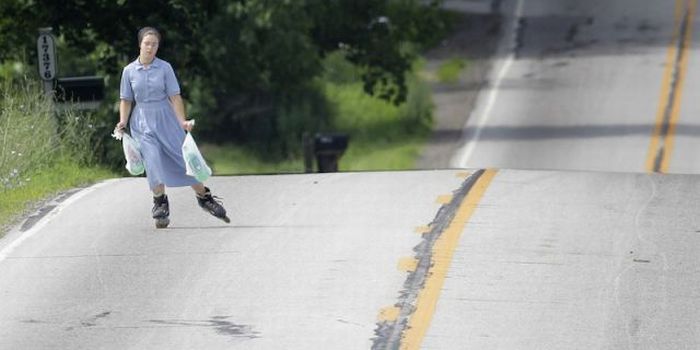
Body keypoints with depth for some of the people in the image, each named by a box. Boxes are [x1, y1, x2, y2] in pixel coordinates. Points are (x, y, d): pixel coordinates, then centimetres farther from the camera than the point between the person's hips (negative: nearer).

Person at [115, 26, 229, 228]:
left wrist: (182, 121, -13)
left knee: (184, 159, 0)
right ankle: (160, 206, -4)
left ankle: (204, 197, 16)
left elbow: (175, 97, -3)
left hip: (166, 120, 0)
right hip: (143, 123, 0)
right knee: (154, 162, -16)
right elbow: (126, 100, 10)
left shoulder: (164, 68, -1)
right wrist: (123, 121, -4)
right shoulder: (129, 71, 3)